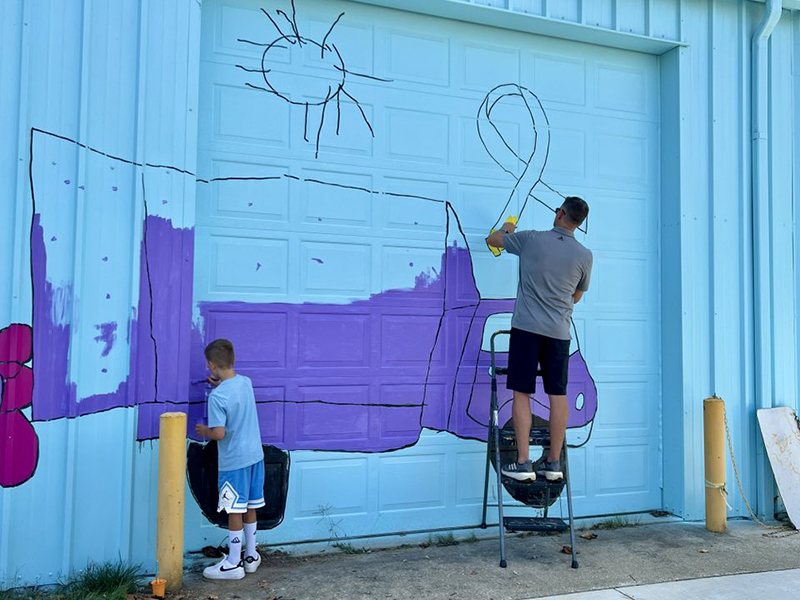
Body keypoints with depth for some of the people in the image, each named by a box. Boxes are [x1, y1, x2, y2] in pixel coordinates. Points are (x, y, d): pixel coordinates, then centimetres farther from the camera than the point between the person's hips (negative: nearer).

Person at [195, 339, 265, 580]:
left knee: (235, 511, 4)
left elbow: (219, 433, -21)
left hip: (234, 461, -7)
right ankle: (251, 556, 28)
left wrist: (204, 431, -2)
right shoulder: (246, 382, 1)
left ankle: (233, 564, 15)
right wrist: (220, 384, 28)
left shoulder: (217, 396, -20)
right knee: (249, 508, 17)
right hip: (255, 456, 7)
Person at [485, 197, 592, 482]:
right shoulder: (585, 255, 4)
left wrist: (507, 230, 35)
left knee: (522, 393, 1)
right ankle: (553, 463, 13)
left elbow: (492, 240, 14)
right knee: (558, 395, 7)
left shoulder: (531, 239, -3)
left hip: (527, 326, -2)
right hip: (559, 332, 3)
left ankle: (523, 463, 0)